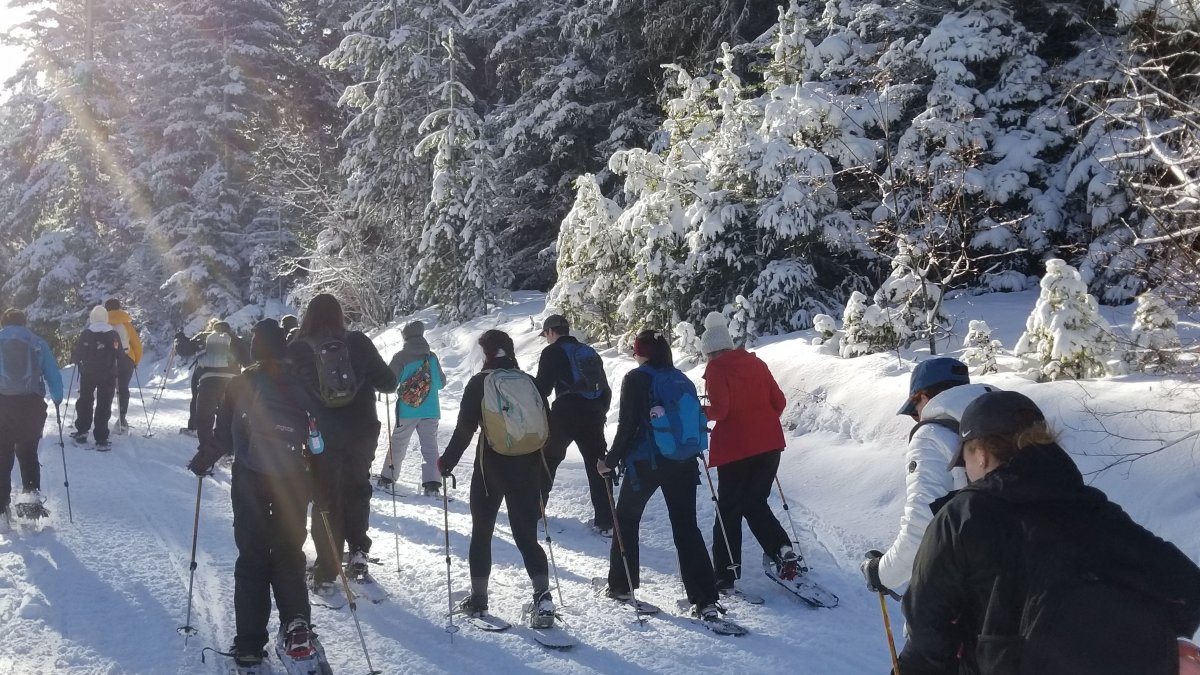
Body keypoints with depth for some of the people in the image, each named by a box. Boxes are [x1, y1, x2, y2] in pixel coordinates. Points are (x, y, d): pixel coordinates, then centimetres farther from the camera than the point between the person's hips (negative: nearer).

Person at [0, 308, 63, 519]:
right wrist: (57, 400, 18)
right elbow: (54, 377, 7)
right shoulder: (38, 343, 8)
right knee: (28, 452, 14)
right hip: (32, 405, 0)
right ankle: (32, 495, -2)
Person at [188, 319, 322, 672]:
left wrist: (202, 461, 13)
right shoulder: (303, 384, -3)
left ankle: (250, 643, 7)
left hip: (250, 479, -1)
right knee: (290, 552, 15)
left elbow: (223, 434, -4)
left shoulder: (240, 384, -6)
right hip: (294, 480, 1)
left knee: (252, 557, 8)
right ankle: (296, 624, -1)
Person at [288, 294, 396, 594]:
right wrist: (373, 381, 17)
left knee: (326, 499, 9)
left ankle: (327, 575, 9)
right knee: (357, 488, 24)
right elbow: (388, 382, -4)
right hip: (362, 432, 1)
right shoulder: (358, 342, -6)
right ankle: (358, 551, 19)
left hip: (322, 434, -1)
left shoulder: (296, 350, -6)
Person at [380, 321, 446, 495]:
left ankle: (387, 478, 21)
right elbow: (441, 383, 10)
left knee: (398, 445, 12)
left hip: (406, 411, -2)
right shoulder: (432, 357, 2)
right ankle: (432, 482, -7)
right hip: (430, 411, 2)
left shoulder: (401, 357, -7)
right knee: (430, 446, 3)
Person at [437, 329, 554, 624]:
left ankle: (478, 599, 18)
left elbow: (464, 429, -8)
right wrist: (540, 469, 17)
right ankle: (543, 595, -6)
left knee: (482, 532, 13)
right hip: (527, 469, 3)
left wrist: (447, 461, 3)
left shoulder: (480, 383, -5)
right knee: (527, 535, 8)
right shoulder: (531, 383, 4)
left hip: (491, 468, -2)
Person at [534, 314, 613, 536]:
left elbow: (542, 388, -7)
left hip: (564, 417, -4)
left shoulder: (553, 352, -1)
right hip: (593, 417, 5)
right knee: (598, 467, 7)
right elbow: (605, 388, 17)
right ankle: (605, 522, 4)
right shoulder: (589, 352, 17)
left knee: (547, 460, 13)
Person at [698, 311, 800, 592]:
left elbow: (720, 409, -16)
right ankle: (784, 552, -2)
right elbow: (779, 402, 9)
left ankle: (726, 571, 10)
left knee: (729, 509, 7)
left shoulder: (716, 369, -6)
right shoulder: (755, 363, 10)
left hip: (735, 448, -5)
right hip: (769, 444, 5)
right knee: (756, 504, 16)